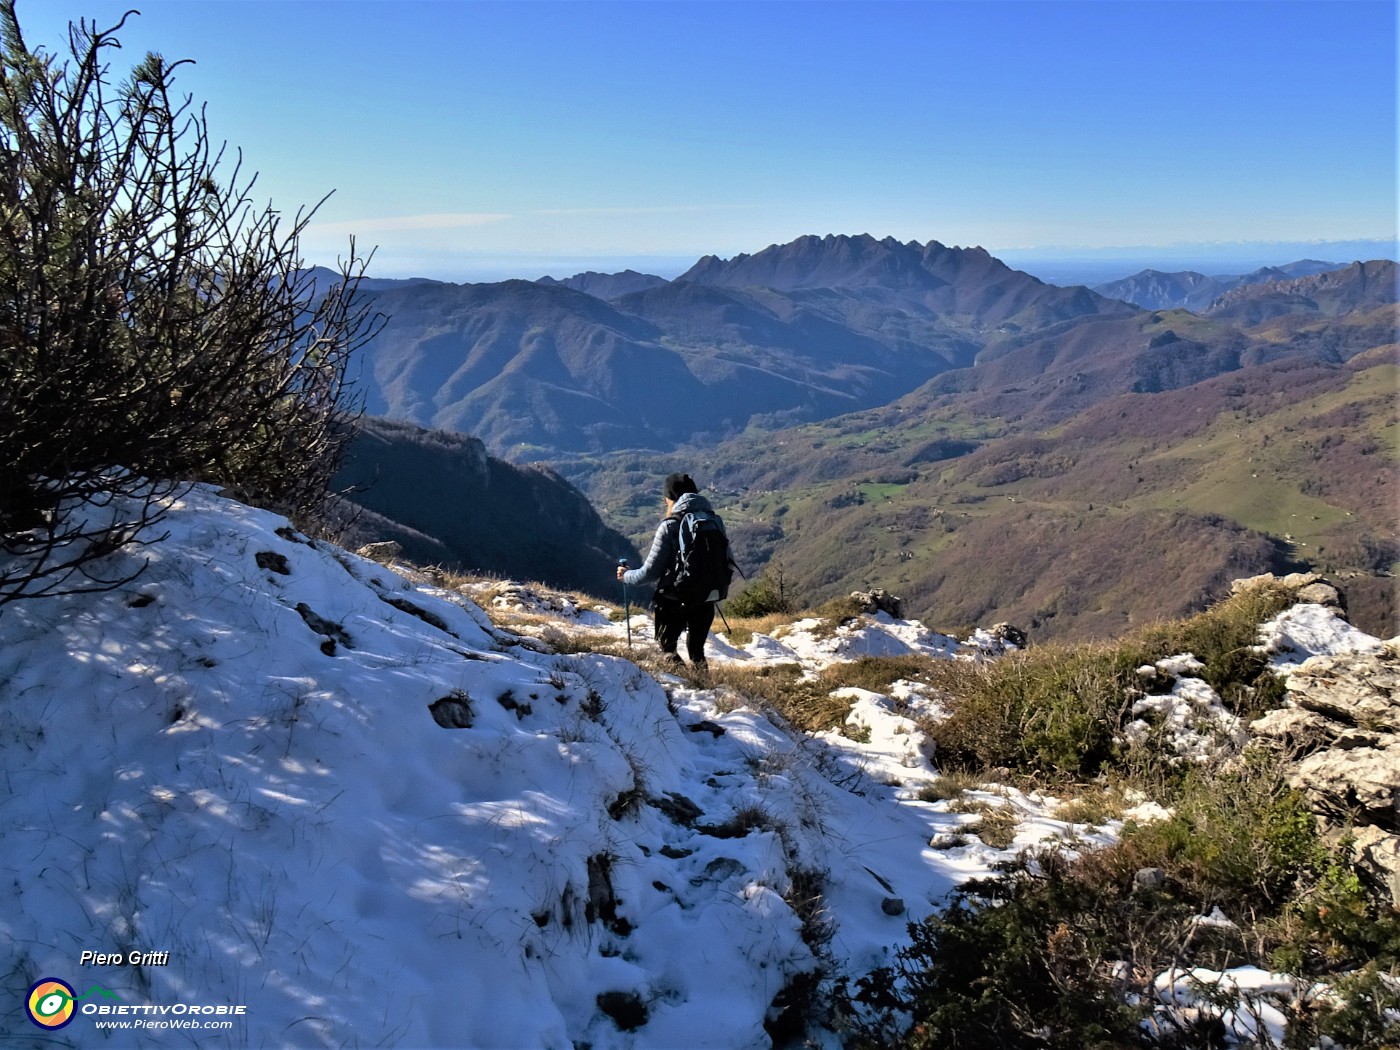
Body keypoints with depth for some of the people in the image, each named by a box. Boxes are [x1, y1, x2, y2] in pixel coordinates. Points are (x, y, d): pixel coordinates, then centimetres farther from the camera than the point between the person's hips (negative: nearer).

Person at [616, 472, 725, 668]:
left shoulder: (670, 526, -14)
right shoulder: (714, 521, -1)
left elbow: (650, 571, -10)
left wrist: (626, 575, 8)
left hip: (674, 600, -4)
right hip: (706, 600, 4)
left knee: (667, 648, 15)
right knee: (697, 650, 22)